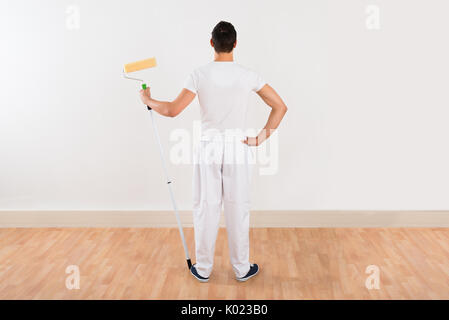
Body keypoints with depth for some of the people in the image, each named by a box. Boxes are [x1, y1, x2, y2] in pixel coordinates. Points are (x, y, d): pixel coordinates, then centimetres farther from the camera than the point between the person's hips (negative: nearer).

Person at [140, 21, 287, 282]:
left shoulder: (200, 75, -7)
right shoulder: (248, 76, -4)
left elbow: (172, 110, -9)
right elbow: (280, 107, -6)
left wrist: (147, 99, 9)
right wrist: (261, 138, -1)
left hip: (208, 148, 0)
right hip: (237, 148, 0)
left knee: (206, 209, 10)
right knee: (238, 209, 9)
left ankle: (203, 269, 23)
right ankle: (242, 269, 23)